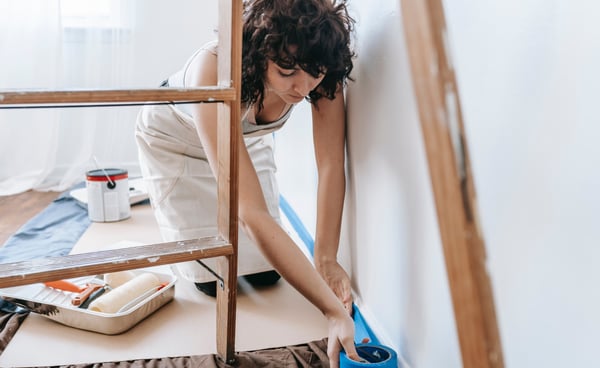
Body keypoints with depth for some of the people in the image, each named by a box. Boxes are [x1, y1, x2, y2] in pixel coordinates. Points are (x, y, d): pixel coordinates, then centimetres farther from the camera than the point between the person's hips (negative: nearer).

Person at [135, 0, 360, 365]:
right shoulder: (215, 70, -44)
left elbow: (331, 165, -25)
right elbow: (252, 213, -49)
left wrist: (327, 258, -34)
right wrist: (334, 311, -50)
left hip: (248, 136, 4)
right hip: (175, 137, -3)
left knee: (266, 272, -2)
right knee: (213, 278, -6)